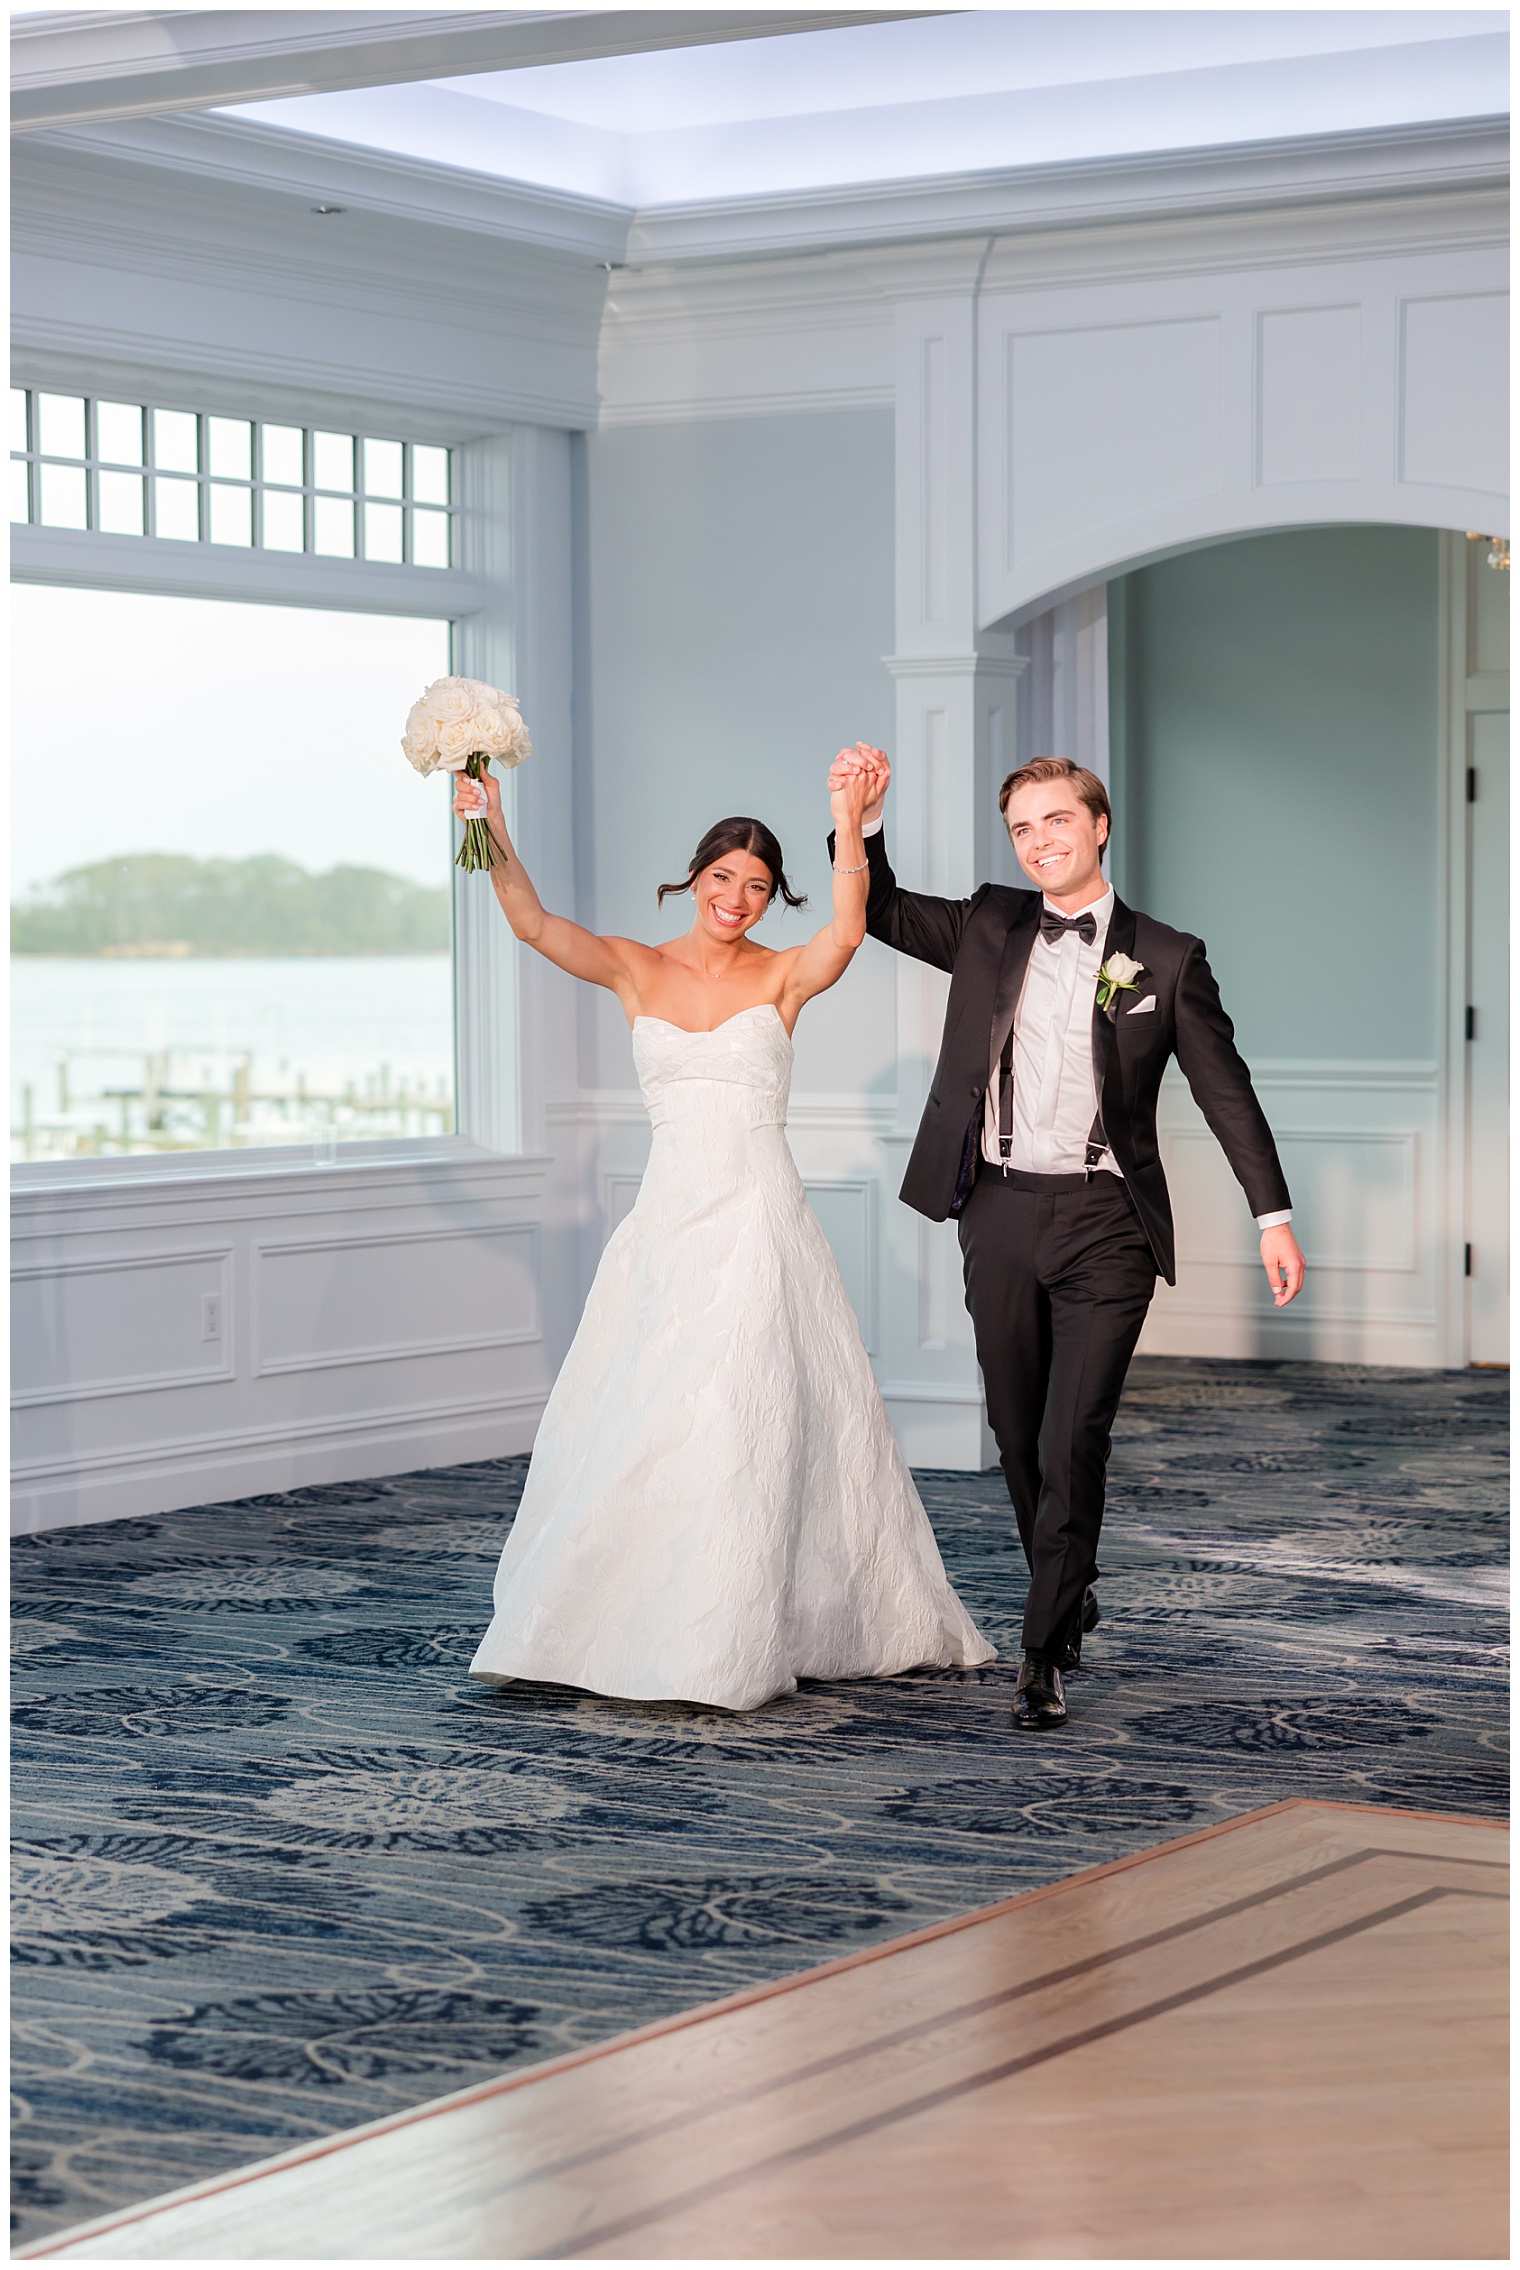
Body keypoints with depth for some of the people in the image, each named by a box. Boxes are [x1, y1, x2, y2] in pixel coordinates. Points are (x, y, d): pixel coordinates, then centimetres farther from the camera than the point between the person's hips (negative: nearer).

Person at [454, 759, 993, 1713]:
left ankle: (730, 1642, 4)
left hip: (760, 1220, -2)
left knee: (750, 1419, -6)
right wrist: (494, 835, -22)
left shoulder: (783, 977, 1)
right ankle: (628, 1625, 19)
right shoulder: (637, 970, 6)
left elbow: (847, 934, -21)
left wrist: (849, 826, -32)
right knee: (639, 1426, 5)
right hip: (669, 1217, 2)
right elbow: (533, 924, -8)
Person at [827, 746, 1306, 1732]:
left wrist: (1274, 1216, -2)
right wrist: (864, 815, 0)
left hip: (1104, 1221, -3)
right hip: (999, 1214, 3)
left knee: (1071, 1441, -10)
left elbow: (1226, 1090, 3)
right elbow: (879, 910, 18)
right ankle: (1070, 1597, 30)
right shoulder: (988, 928, 10)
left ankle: (1045, 1655, -5)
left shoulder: (1165, 960, 2)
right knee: (1019, 1436, 11)